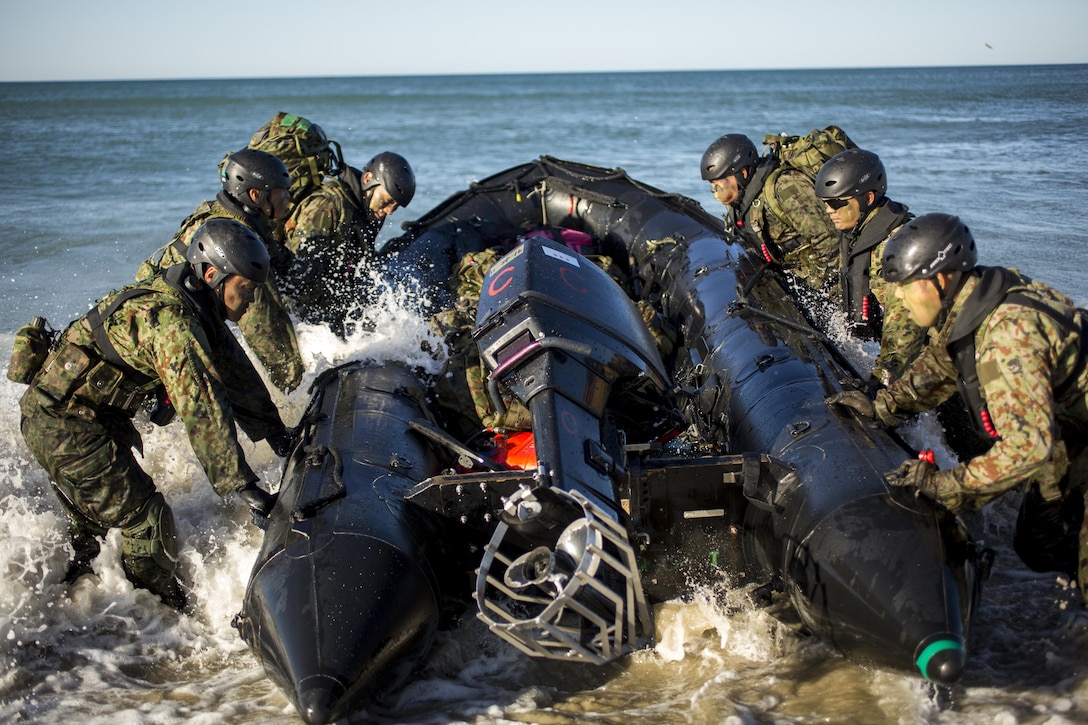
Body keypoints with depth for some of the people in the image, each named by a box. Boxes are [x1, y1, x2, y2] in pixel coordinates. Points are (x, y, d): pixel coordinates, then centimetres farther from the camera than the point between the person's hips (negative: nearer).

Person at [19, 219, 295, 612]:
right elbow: (200, 405, -35)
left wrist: (277, 433, 16)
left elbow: (233, 368, 11)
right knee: (147, 523, -6)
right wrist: (242, 483, -35)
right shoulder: (169, 320, -30)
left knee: (90, 516, 32)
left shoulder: (192, 304, 2)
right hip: (66, 428, -11)